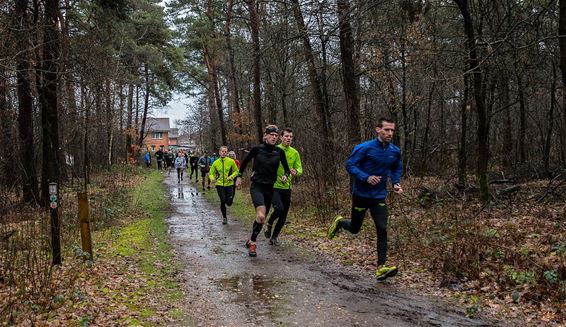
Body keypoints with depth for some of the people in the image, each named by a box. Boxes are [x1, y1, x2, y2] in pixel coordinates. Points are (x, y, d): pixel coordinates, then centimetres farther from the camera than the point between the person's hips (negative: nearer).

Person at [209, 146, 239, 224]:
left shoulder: (231, 161, -4)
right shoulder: (216, 163, 1)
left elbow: (236, 171, 6)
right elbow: (211, 173, 9)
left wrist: (231, 177, -12)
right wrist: (212, 178, -13)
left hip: (229, 184, 0)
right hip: (220, 185, 0)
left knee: (229, 203, -2)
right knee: (222, 201, -6)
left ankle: (228, 199, 37)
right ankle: (224, 217, 16)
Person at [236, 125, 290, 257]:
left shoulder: (279, 152, 0)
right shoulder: (257, 149, -6)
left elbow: (286, 168, 9)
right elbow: (245, 161, 11)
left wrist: (285, 175, -11)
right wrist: (239, 176, 12)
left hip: (270, 188, 4)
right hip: (257, 186, -4)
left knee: (261, 218, 12)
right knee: (261, 216, -24)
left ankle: (251, 240, 34)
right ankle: (252, 243, -7)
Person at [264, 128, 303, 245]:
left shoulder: (294, 153, 4)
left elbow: (300, 169, 2)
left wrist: (296, 172, -20)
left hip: (286, 187, 4)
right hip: (273, 186, -4)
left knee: (283, 216, 8)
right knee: (279, 208, -25)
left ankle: (274, 237, 29)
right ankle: (269, 224, 8)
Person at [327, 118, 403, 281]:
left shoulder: (395, 151, -1)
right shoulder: (365, 148, -16)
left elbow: (397, 168, 18)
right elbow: (350, 165, -14)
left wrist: (396, 183, -1)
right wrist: (366, 177, -28)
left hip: (379, 197, 3)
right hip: (361, 194, -3)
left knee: (382, 230, -9)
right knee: (354, 229, 11)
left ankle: (381, 267, -8)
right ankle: (339, 222, 44)